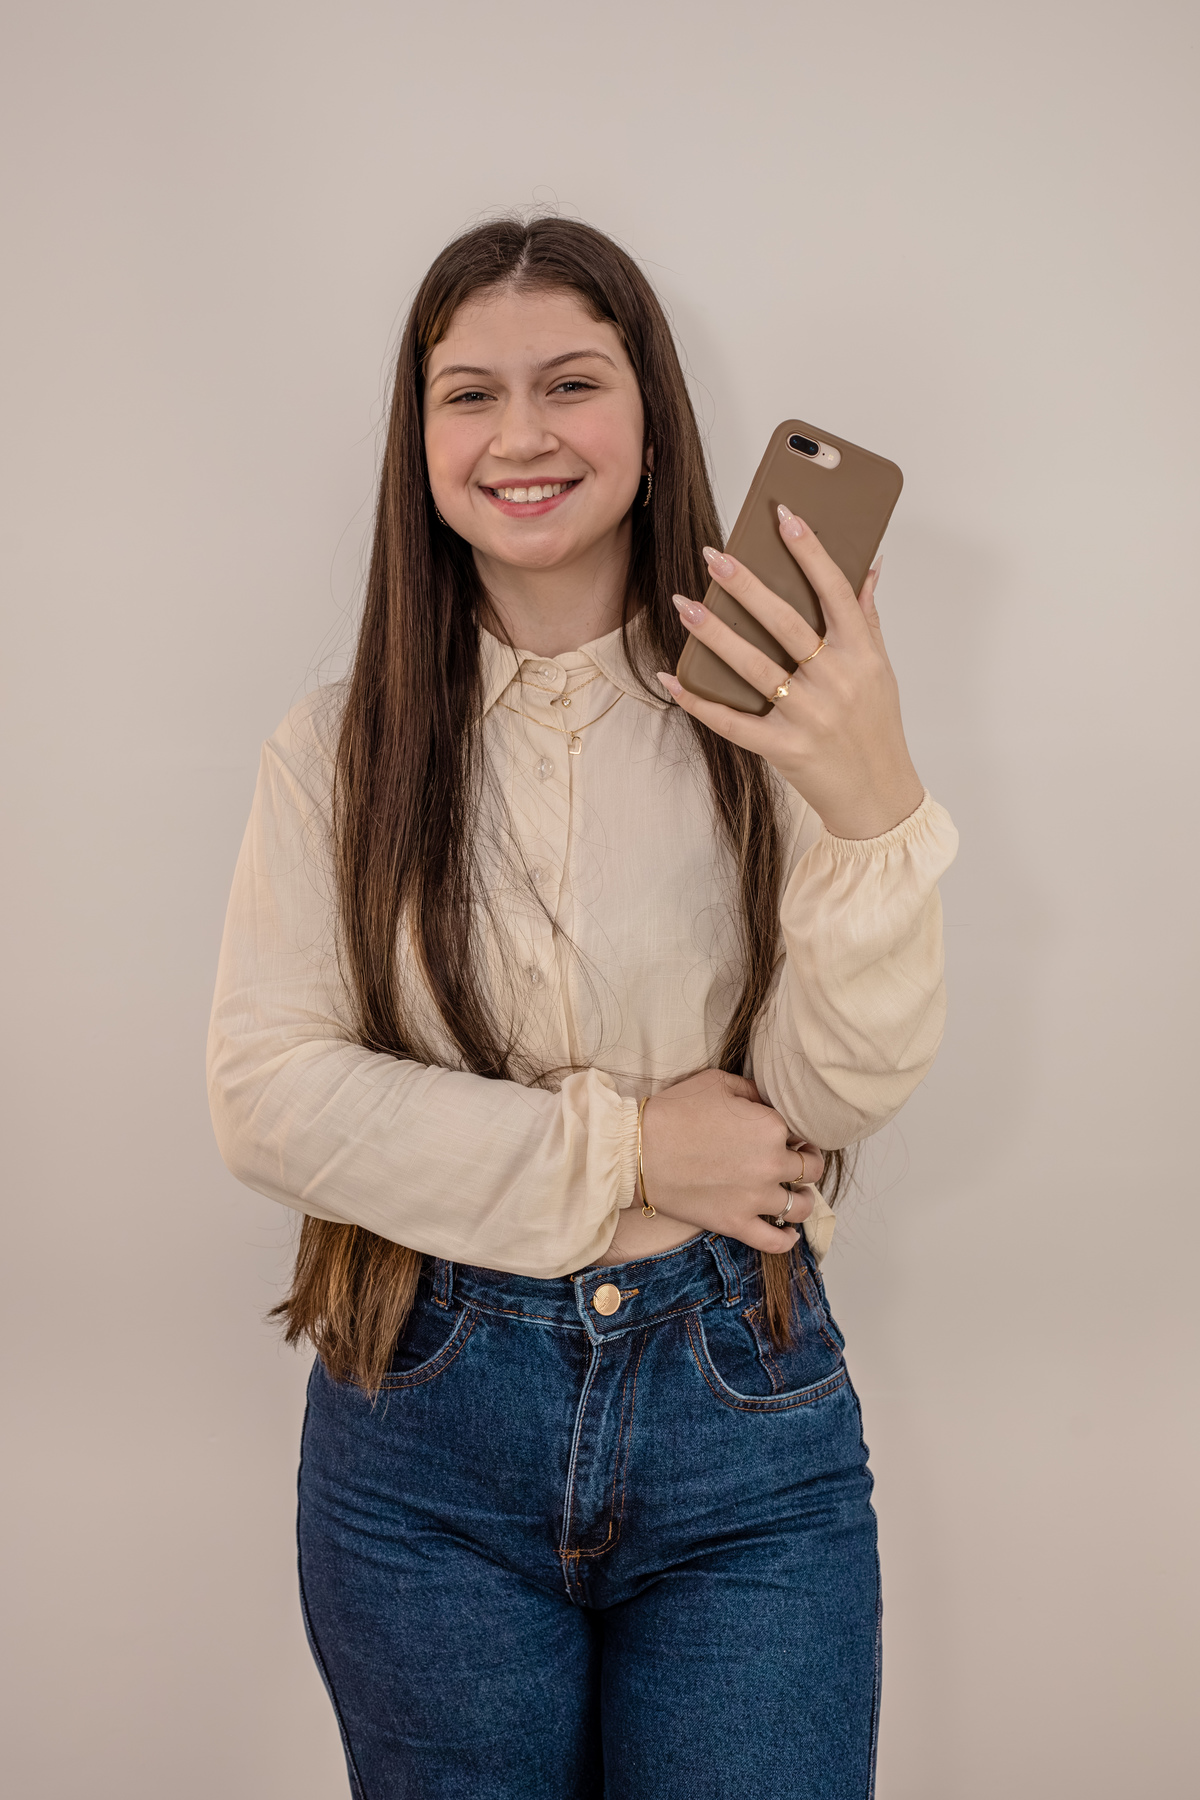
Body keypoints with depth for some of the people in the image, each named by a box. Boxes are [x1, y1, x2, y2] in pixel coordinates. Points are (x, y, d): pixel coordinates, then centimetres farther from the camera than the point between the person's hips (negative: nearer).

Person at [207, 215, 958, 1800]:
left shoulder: (767, 713, -5)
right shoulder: (340, 748, -1)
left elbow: (845, 1095, -11)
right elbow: (265, 1099, -8)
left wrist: (873, 808, -28)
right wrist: (620, 1150, -14)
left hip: (740, 1421, 0)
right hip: (424, 1424, 1)